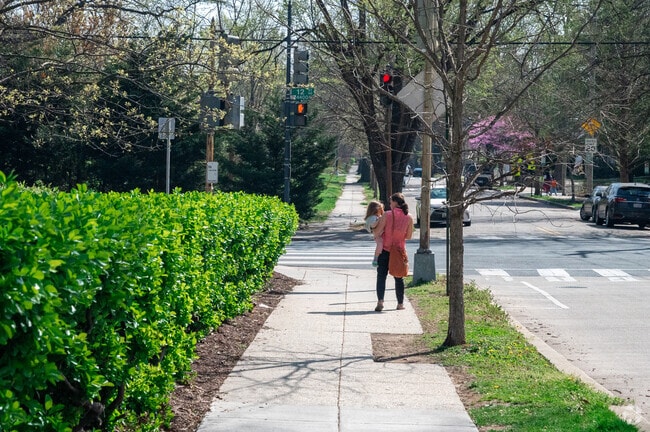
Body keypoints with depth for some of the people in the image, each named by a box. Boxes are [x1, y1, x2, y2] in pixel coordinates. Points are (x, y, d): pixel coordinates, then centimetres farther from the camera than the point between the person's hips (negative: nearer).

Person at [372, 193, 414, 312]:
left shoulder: (387, 215, -13)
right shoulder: (409, 218, -4)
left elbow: (378, 231, -13)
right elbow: (408, 236, 2)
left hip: (385, 250, -2)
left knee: (381, 276, 1)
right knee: (399, 278, 15)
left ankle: (380, 301, -14)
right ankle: (400, 303, 18)